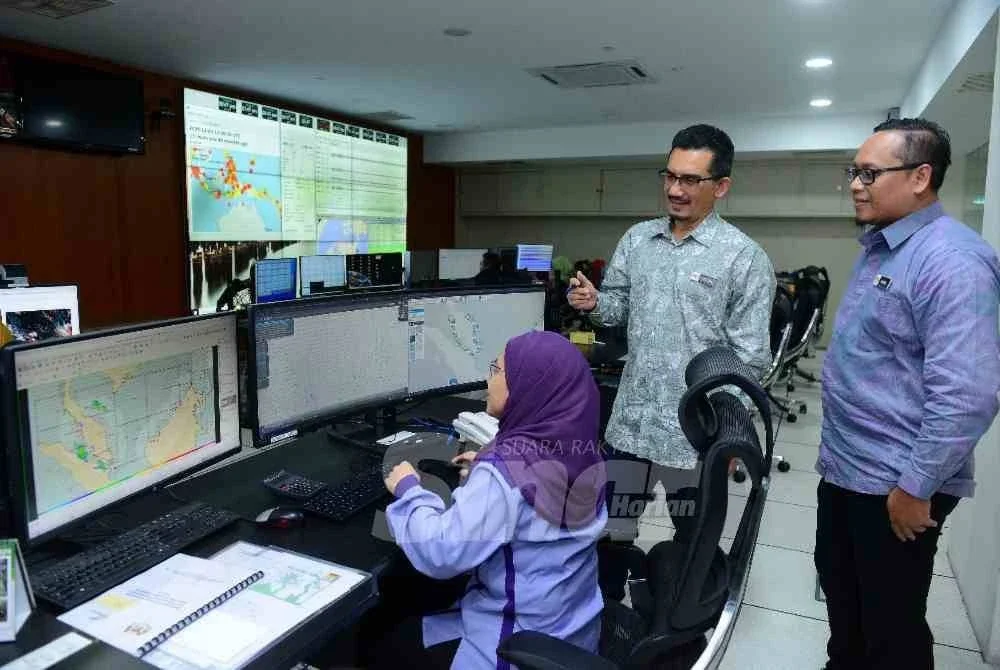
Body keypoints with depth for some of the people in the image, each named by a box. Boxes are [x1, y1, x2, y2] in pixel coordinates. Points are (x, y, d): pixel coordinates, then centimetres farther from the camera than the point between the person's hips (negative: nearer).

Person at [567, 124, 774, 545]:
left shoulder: (744, 257, -9)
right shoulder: (636, 239, 6)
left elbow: (749, 358, -10)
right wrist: (594, 302, -10)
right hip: (630, 423, 5)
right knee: (611, 536, 18)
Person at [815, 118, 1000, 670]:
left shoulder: (953, 262, -22)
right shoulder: (877, 247, 9)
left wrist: (916, 489, -21)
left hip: (892, 484, -9)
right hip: (844, 467, 9)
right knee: (840, 595, 25)